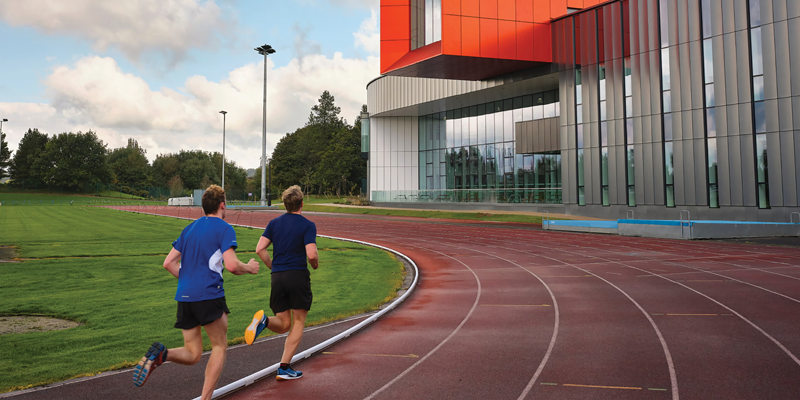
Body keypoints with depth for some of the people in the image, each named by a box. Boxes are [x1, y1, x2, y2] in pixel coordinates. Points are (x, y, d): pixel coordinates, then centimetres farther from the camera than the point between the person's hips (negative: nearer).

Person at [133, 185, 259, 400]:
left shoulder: (189, 228, 17)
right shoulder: (224, 229, -4)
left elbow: (169, 263, 15)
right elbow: (231, 265, -16)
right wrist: (249, 268, 4)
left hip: (184, 297, 6)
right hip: (209, 295, -6)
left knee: (192, 355, 14)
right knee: (220, 346, 12)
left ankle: (161, 354, -15)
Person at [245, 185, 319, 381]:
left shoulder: (274, 223, 9)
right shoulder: (308, 225, -5)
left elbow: (260, 249, 2)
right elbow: (311, 254, -15)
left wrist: (273, 267, 15)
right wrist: (315, 264, 7)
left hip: (277, 277, 4)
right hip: (298, 276, -4)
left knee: (283, 325, 14)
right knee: (298, 323, 9)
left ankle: (264, 320, -19)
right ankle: (284, 368, 4)